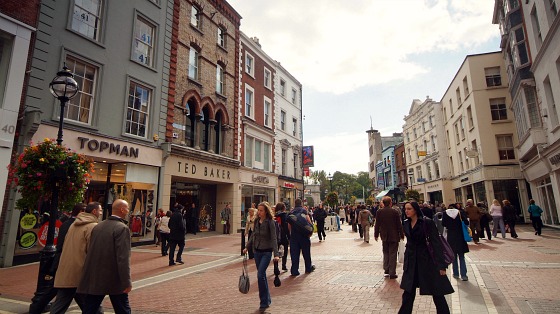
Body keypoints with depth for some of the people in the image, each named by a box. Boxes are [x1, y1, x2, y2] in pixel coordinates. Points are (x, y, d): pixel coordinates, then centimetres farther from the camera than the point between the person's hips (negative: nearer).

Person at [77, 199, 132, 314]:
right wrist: (127, 282, -17)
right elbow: (123, 258, -21)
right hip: (114, 280, -6)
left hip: (94, 279, 6)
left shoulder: (98, 226, 6)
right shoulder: (122, 228, -17)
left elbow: (90, 250, 13)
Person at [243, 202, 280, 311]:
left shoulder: (270, 222, -15)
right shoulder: (256, 221, 3)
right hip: (257, 251, 6)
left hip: (266, 252, -6)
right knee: (262, 275, 13)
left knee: (260, 275, -12)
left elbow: (273, 239, -19)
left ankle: (264, 301, 3)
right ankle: (267, 299, 28)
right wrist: (247, 247, 16)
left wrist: (276, 254, -26)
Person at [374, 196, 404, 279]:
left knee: (386, 253, 18)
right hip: (394, 236, -2)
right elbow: (399, 225, -7)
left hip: (384, 236, 2)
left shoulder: (379, 211, -6)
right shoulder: (395, 212, -12)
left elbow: (377, 224, -1)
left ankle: (386, 270, 19)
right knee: (393, 254, 4)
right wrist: (402, 235, 5)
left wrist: (376, 235, 10)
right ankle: (392, 273, 6)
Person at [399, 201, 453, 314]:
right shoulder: (406, 224, 5)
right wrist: (406, 262, 12)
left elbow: (436, 243, -12)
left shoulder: (427, 223, -11)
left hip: (427, 261, -5)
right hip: (412, 262, 5)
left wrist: (441, 265, -16)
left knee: (437, 292, 7)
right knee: (408, 292, 9)